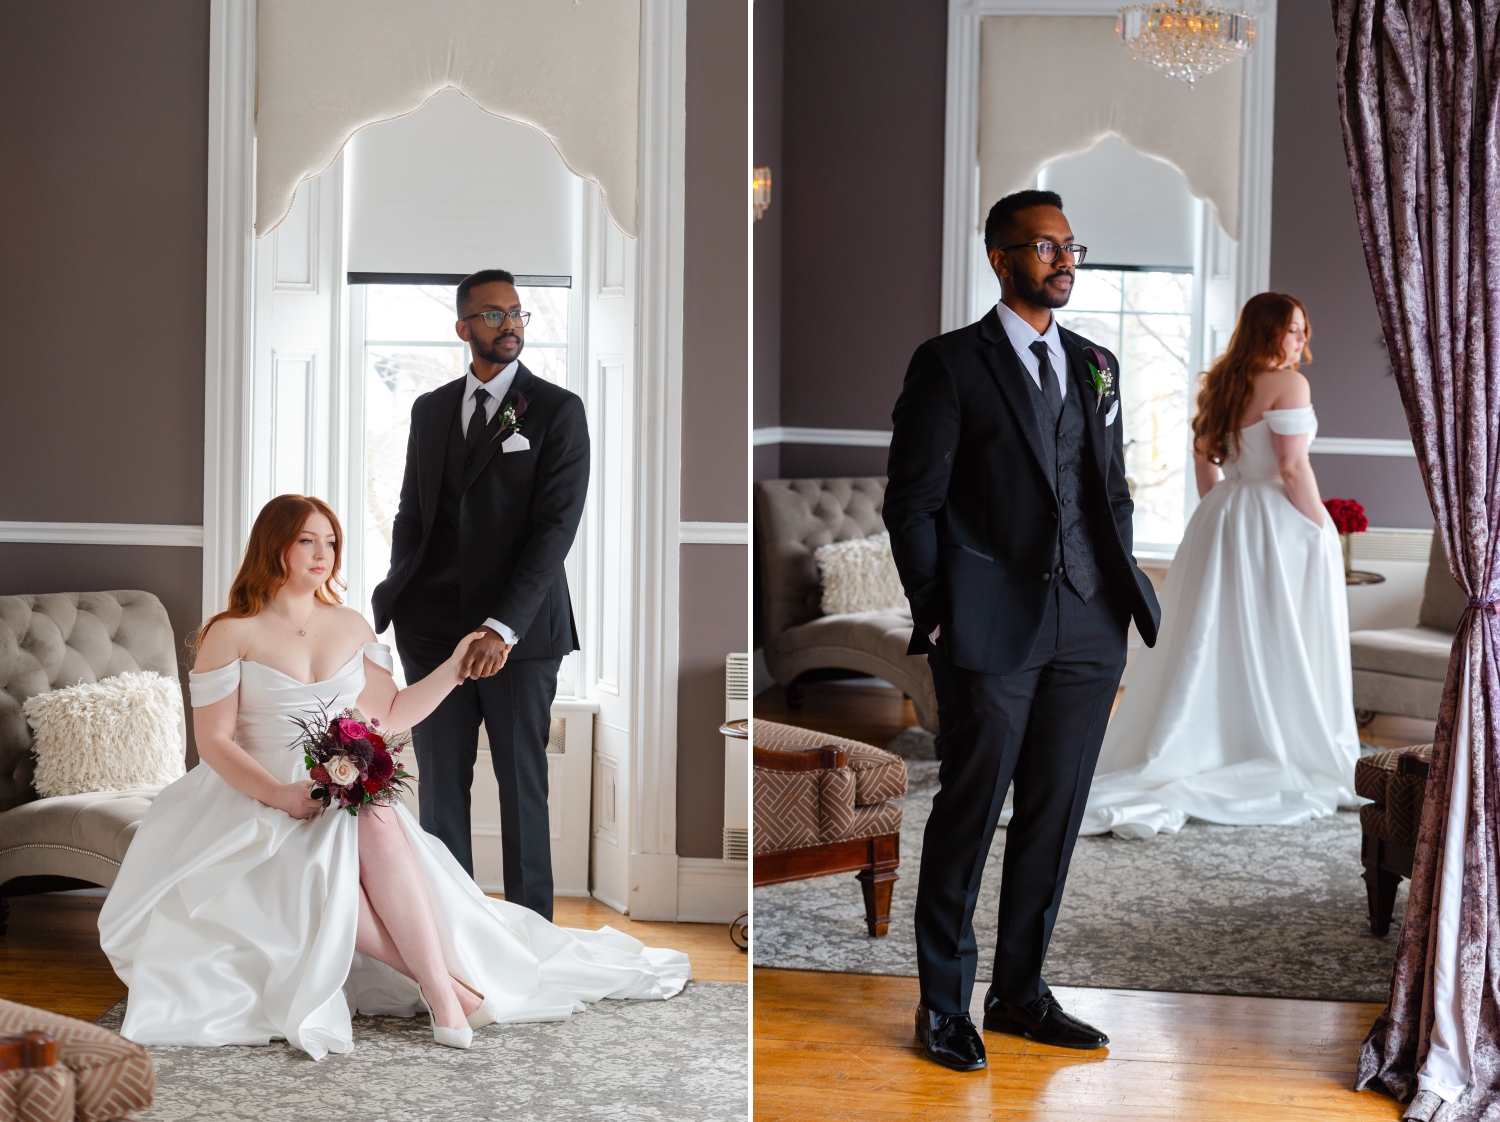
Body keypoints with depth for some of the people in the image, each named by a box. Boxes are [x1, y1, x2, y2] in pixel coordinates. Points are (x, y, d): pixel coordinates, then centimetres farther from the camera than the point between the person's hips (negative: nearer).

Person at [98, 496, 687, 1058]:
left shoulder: (350, 627, 14)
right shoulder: (231, 634, -1)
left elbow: (390, 714, 18)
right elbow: (214, 742, -7)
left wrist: (454, 668, 6)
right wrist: (282, 794, -21)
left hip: (350, 801, 3)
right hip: (257, 801, -3)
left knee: (379, 825, -34)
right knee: (319, 870, -35)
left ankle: (439, 984, -42)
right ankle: (444, 983, -34)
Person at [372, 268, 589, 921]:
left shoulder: (557, 410, -2)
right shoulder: (430, 409, 13)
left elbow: (557, 525, -11)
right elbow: (411, 516, 17)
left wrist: (504, 626, -20)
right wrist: (393, 602, 2)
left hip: (520, 634, -4)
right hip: (433, 630, 4)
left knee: (523, 787, 2)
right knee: (440, 786, 5)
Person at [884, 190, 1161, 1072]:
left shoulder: (1096, 365, 15)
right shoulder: (951, 364, -2)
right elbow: (912, 504, -4)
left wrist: (1122, 601, 10)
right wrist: (938, 621, -8)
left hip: (1088, 633, 5)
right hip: (993, 631, -5)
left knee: (1055, 817, 10)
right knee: (969, 815, 1)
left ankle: (1021, 989, 22)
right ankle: (944, 1004, 13)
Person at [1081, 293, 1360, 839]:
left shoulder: (1222, 384, 10)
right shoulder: (1288, 384, -12)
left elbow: (1203, 455, 15)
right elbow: (1292, 467, -18)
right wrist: (1321, 529, -12)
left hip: (1222, 520, 7)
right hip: (1280, 526, -7)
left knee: (1212, 646, 10)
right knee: (1276, 650, 1)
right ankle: (1285, 768, 10)